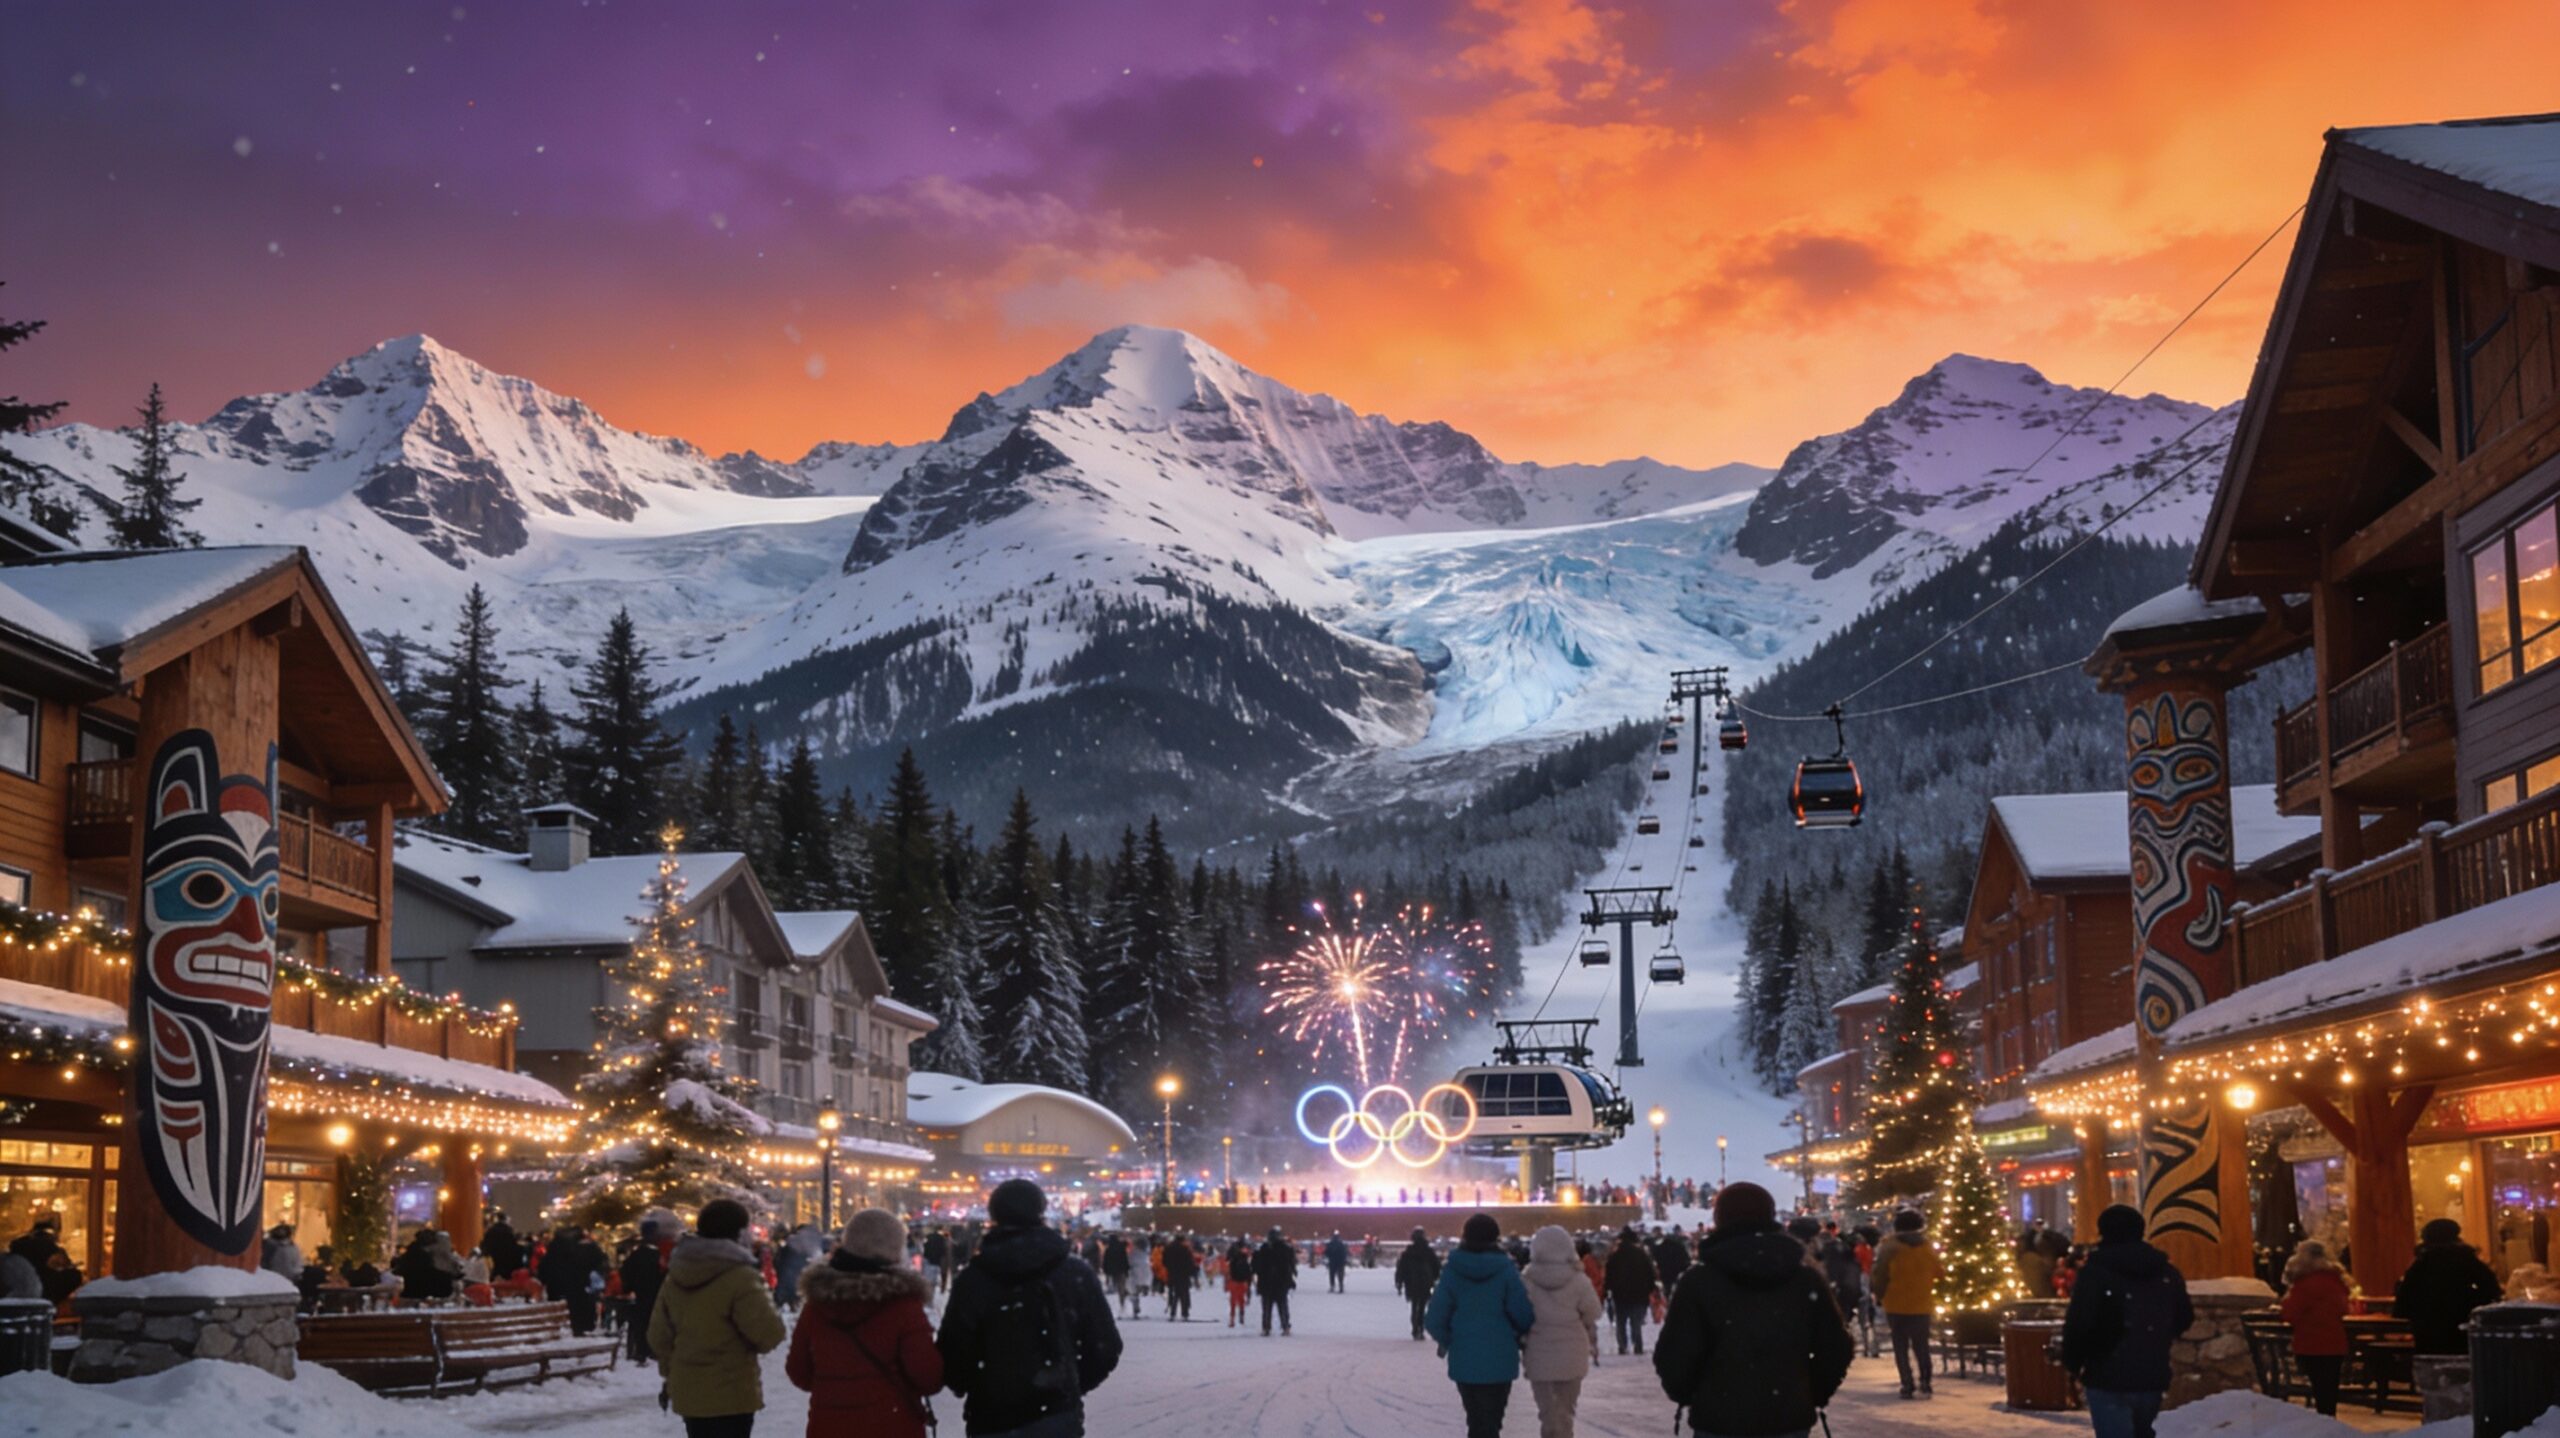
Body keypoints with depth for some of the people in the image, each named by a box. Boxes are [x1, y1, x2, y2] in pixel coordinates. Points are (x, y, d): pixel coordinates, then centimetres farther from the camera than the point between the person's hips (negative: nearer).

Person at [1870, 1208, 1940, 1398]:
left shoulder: (1890, 1248, -8)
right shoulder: (1929, 1247, 2)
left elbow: (1881, 1277, -6)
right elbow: (1937, 1275, 11)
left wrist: (1879, 1299, 5)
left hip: (1896, 1304, -3)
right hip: (1922, 1305, 3)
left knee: (1901, 1347, 3)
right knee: (1921, 1346, 12)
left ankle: (1909, 1386, -3)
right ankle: (1924, 1384, 5)